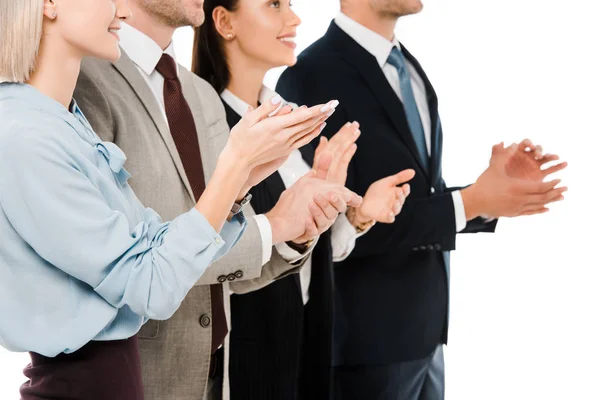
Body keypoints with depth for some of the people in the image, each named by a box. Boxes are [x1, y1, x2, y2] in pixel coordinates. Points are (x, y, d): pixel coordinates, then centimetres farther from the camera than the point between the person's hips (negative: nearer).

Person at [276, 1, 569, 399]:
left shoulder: (410, 68, 10)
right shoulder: (312, 77, -15)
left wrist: (490, 189, -4)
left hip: (422, 327, 7)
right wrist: (471, 202, -18)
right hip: (366, 336, -7)